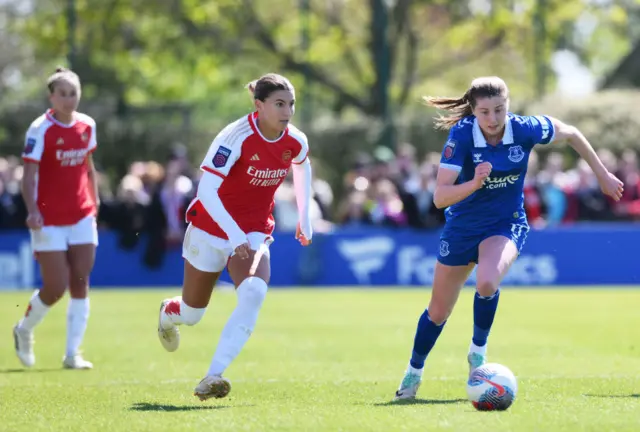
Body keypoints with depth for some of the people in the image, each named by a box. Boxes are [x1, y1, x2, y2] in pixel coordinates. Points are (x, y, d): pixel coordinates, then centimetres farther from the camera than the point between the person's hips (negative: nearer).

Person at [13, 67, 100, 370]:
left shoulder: (87, 125, 5)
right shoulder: (41, 129, -12)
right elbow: (29, 176, -15)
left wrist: (94, 203, 15)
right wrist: (32, 211, -28)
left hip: (82, 218, 5)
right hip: (49, 220, -5)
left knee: (80, 284, -2)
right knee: (56, 288, -5)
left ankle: (72, 353, 3)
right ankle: (24, 330, 24)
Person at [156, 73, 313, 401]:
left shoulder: (295, 143, -8)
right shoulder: (236, 138, -25)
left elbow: (302, 167, 18)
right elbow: (207, 190, -29)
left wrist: (304, 218, 19)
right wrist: (235, 236, -37)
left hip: (254, 232, 3)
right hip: (212, 228, -3)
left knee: (254, 292, -28)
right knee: (192, 314, 11)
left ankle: (213, 378, -28)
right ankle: (168, 313, 53)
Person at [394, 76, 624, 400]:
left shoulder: (525, 130, -21)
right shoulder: (462, 135, -25)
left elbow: (570, 134, 1)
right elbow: (440, 197, -31)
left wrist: (602, 174, 8)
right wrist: (474, 184, -49)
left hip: (506, 225, 0)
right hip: (462, 226, 0)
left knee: (487, 283, -33)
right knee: (438, 313, 11)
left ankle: (478, 349, -6)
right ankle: (414, 371, 38)